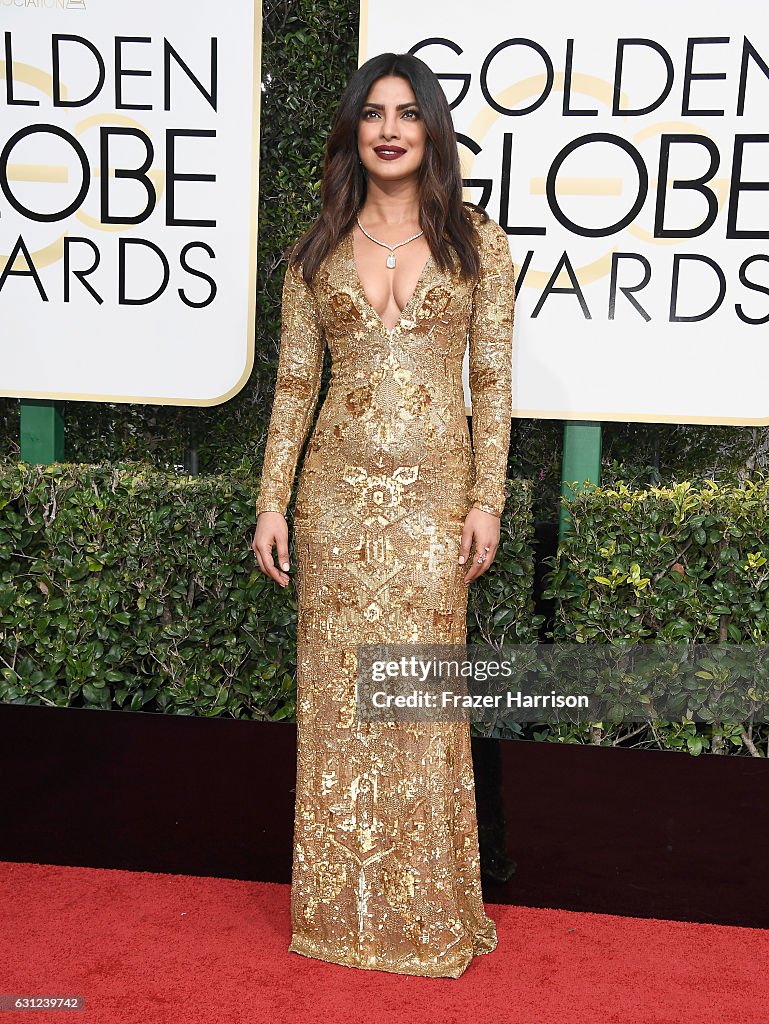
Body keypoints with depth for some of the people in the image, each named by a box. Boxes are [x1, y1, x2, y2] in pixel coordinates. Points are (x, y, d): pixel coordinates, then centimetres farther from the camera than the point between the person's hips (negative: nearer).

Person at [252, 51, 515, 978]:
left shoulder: (475, 241, 4)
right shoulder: (317, 251, 8)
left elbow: (492, 380, 2)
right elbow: (293, 383, 8)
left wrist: (487, 499, -5)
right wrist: (272, 501, 2)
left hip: (433, 492, -1)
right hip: (337, 491, 2)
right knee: (336, 689, 7)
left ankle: (426, 909, 23)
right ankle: (341, 901, 25)